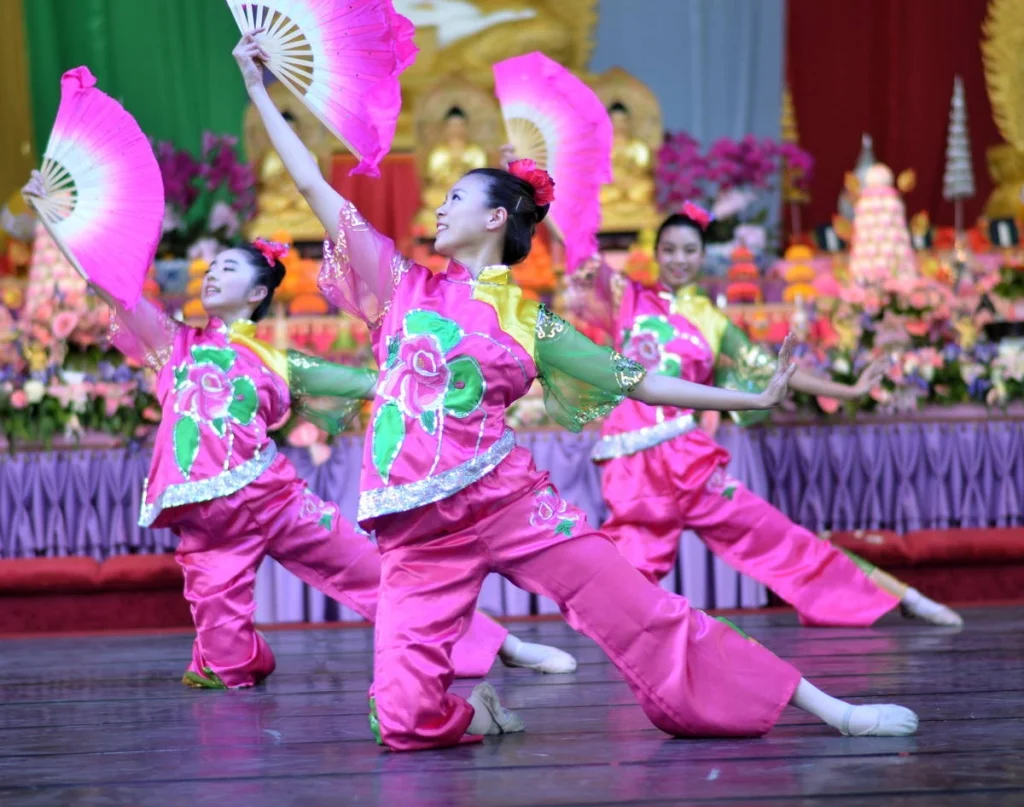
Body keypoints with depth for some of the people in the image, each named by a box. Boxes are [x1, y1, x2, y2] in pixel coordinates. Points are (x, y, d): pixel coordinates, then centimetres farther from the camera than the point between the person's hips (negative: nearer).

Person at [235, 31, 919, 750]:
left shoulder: (528, 323, 8)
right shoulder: (405, 288, 11)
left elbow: (637, 381, 13)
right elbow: (315, 188, 13)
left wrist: (752, 399, 9)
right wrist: (260, 90, 14)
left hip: (510, 501, -1)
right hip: (419, 529, 2)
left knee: (642, 613, -8)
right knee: (406, 720, -14)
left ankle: (827, 707, -4)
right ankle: (477, 712, 19)